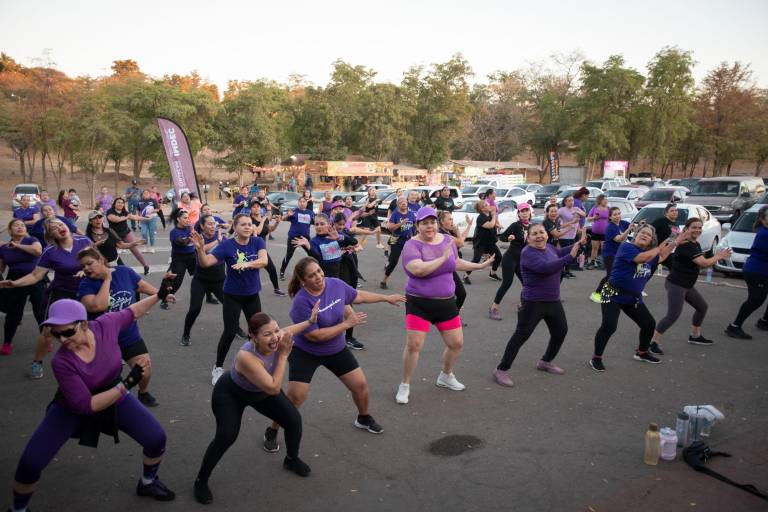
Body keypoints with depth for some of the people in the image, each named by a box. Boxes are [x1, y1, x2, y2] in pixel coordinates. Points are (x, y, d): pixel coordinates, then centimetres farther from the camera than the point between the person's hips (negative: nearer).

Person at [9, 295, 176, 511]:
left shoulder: (106, 325, -28)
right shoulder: (61, 362, -34)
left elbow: (133, 312, -5)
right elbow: (86, 405, -32)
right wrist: (126, 385, -37)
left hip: (115, 397, 3)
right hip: (72, 408, -3)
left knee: (157, 439, -1)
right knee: (30, 463, -8)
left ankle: (147, 483, 31)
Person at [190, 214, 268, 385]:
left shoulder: (258, 241, -10)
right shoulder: (227, 245, -16)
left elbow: (264, 261, -27)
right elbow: (205, 263, -25)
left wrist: (247, 264, -45)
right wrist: (200, 249, -44)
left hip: (252, 294, 3)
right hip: (232, 295, -3)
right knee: (230, 332, -5)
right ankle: (218, 367, 14)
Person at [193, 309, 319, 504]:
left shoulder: (276, 339, -28)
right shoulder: (246, 356, -45)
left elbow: (286, 331, 1)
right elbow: (274, 389, -42)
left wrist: (310, 321, 0)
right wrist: (283, 355, -41)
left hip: (262, 392, 6)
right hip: (229, 394, -6)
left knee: (293, 419, 0)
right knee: (226, 436, -24)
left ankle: (292, 460, 29)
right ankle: (201, 481, 1)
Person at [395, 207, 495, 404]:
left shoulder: (448, 240, 2)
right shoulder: (412, 245, -16)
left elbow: (456, 263, 19)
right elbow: (418, 270, -33)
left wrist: (480, 265, 21)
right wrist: (443, 258, -26)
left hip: (446, 302, 6)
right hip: (419, 304, -5)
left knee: (457, 343, 12)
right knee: (413, 345, -9)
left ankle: (446, 376, 38)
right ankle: (404, 386, 12)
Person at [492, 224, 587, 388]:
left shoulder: (548, 247, 5)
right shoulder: (528, 253, -19)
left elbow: (560, 252, 28)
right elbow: (546, 267, -33)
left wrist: (579, 243, 21)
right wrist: (570, 257, -28)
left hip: (553, 301, 8)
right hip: (533, 303, -8)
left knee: (561, 331, 20)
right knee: (521, 335, -7)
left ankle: (545, 362, 40)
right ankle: (501, 370, 1)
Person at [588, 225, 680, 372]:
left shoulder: (650, 253, 10)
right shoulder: (626, 247, -13)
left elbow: (661, 257, 31)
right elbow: (641, 258, -29)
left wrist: (675, 242, 23)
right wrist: (658, 249, -16)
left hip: (634, 298, 8)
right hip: (613, 295, -8)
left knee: (649, 324, 16)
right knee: (609, 326, -23)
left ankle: (642, 353, 40)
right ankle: (596, 359, -10)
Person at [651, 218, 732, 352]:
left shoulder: (696, 244, 10)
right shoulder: (686, 245, -22)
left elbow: (702, 264, 13)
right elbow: (704, 263, -27)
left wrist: (717, 257, -3)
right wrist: (718, 256, -9)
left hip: (687, 285, 10)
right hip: (675, 285, -10)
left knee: (702, 307, 21)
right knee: (673, 315, -16)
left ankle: (695, 336, 37)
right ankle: (653, 342, -12)